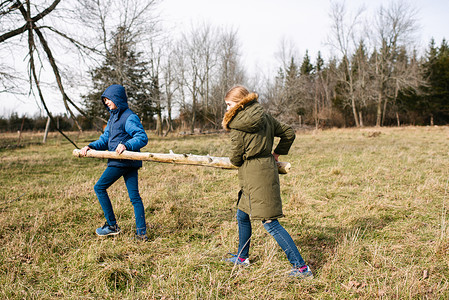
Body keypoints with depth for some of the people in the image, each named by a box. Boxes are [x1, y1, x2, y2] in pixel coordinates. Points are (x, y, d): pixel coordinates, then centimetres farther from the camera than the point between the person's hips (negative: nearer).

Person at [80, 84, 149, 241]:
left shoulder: (129, 117, -11)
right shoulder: (113, 117, 18)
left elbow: (142, 138, -18)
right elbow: (105, 139, 18)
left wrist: (126, 145, -32)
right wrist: (91, 146, 2)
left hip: (122, 162, -9)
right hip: (129, 163, 9)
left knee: (99, 187, 2)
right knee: (134, 195, 6)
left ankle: (112, 225, 8)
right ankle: (141, 232, 8)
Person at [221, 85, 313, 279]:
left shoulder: (238, 124, -14)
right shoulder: (264, 117, 7)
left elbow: (236, 157, -9)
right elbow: (288, 133, 14)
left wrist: (234, 160, 14)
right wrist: (277, 154, 21)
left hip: (255, 175, -9)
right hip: (267, 167, 9)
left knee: (270, 223, -6)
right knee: (242, 216, 22)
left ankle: (301, 267, -5)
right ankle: (242, 257, 37)